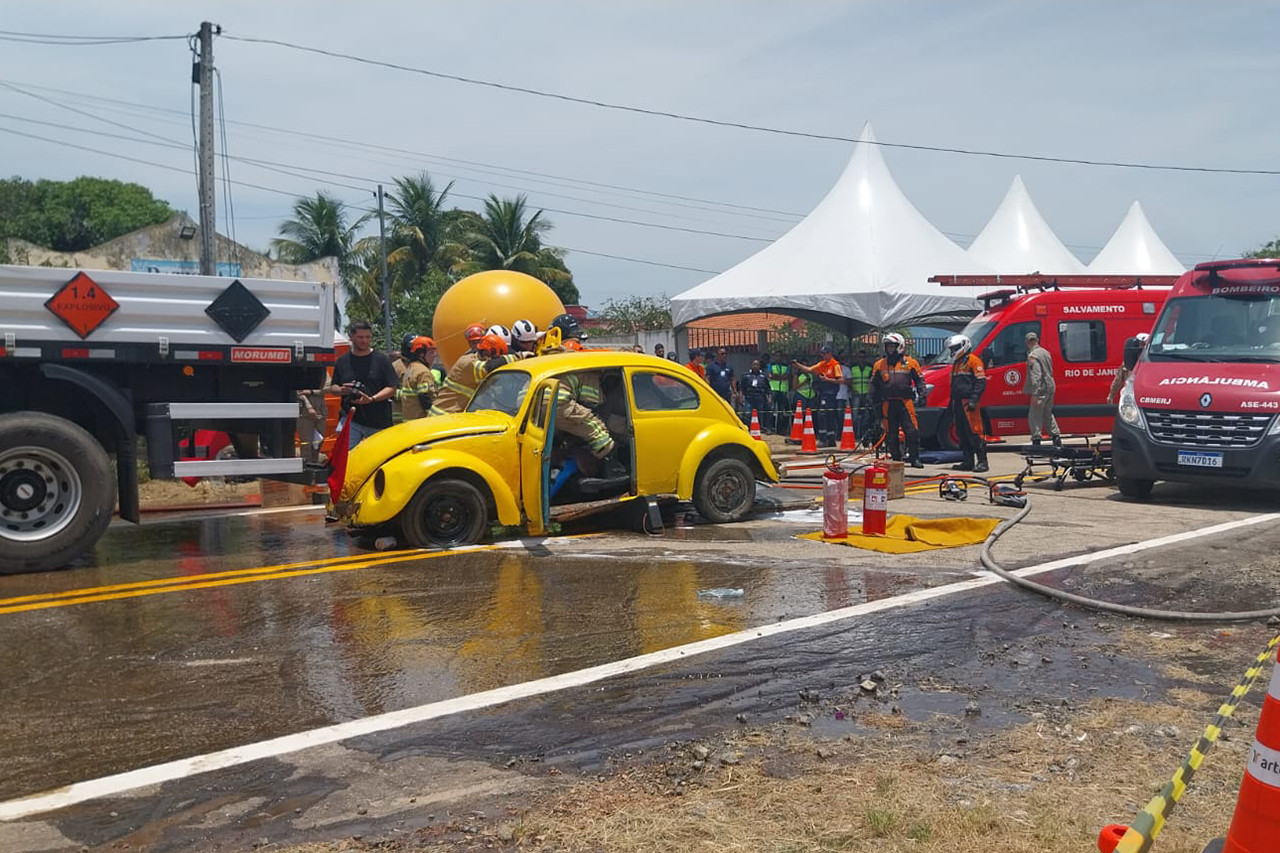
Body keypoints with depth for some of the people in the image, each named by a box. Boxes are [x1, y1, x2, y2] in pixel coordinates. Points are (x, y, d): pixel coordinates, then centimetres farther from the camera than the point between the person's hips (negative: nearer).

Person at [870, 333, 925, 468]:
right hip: (888, 403, 2)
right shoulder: (879, 364, 12)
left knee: (912, 431, -8)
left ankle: (914, 458, -1)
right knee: (891, 433, 4)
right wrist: (874, 401, 13)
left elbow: (919, 380, 11)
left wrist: (922, 395, 1)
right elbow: (874, 384, 17)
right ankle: (896, 459, 13)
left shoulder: (910, 363, 6)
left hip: (905, 402, -2)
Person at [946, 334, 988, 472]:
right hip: (958, 403, 9)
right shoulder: (956, 363, 23)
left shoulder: (973, 361, -5)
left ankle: (982, 461, -9)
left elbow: (981, 382, -12)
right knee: (961, 434, 8)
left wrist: (974, 399, -21)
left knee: (974, 432, -11)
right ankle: (968, 462, 13)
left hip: (968, 403, -9)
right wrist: (952, 405, 26)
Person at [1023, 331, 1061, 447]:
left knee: (1034, 416, -4)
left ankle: (1036, 441, -6)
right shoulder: (1045, 352, 14)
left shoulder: (1032, 356, -15)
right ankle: (1057, 439, 22)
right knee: (1048, 414, 20)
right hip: (1051, 387, 9)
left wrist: (1034, 394, -23)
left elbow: (1035, 376, -22)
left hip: (1041, 389, -9)